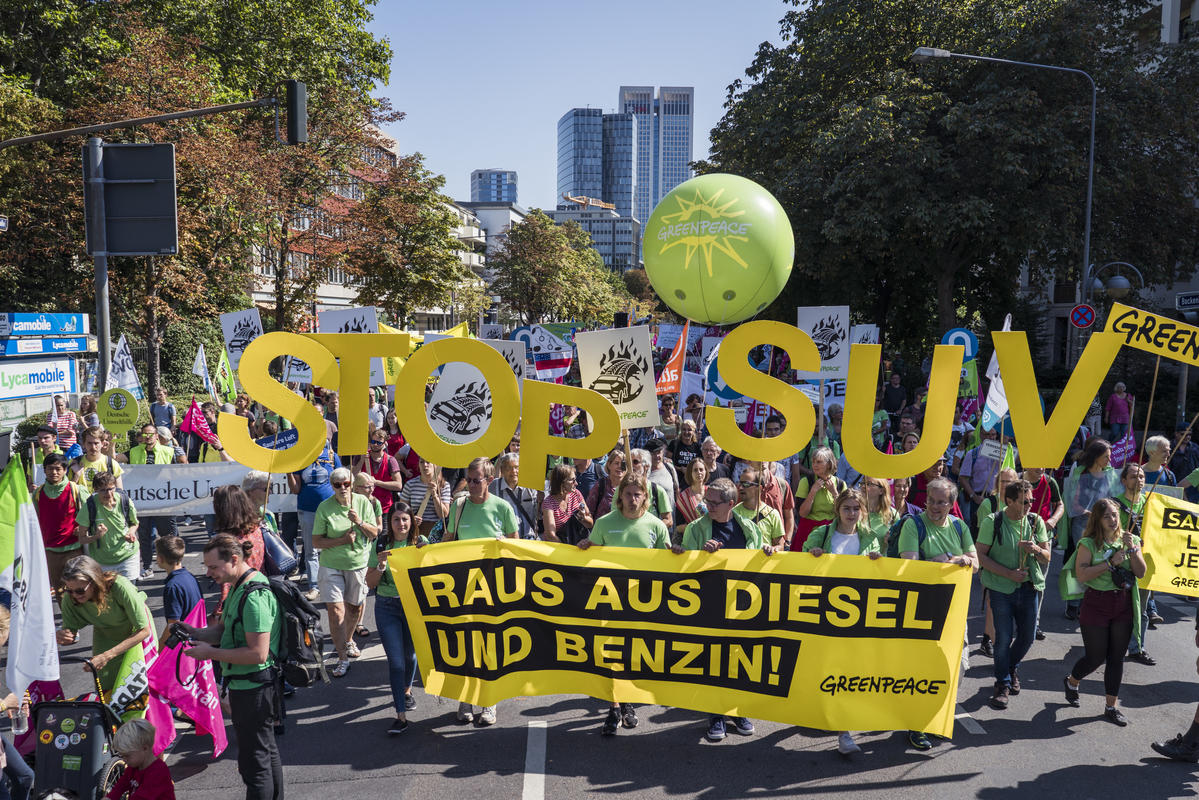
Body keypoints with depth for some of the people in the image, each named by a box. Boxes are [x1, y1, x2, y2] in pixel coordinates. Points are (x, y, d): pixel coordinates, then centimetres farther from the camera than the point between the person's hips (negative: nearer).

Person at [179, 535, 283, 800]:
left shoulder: (254, 596, -25)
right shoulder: (238, 587, 8)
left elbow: (258, 653, -28)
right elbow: (223, 629, 18)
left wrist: (210, 652, -21)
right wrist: (195, 633, 0)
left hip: (252, 688, -11)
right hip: (247, 685, 11)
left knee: (254, 762, -1)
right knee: (268, 751, 23)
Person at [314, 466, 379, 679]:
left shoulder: (363, 502, -2)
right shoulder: (324, 508, -8)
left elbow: (374, 534, 0)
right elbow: (316, 542, -8)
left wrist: (360, 522, -18)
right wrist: (341, 540, -21)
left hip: (359, 563, 2)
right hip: (331, 565, -2)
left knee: (355, 606, 15)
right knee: (335, 609, -9)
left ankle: (348, 641, 43)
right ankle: (343, 659, -2)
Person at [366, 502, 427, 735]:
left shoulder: (421, 542, -4)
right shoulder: (381, 544, -4)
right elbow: (370, 583, -2)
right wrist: (381, 566, -20)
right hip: (387, 607, -1)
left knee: (410, 654, 19)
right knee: (395, 661, -5)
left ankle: (407, 690, 48)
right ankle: (401, 716, 0)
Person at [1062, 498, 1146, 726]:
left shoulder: (1130, 540, 5)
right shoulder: (1088, 543, -8)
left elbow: (1141, 573, -2)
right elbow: (1081, 575, -18)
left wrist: (1132, 549, -15)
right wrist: (1111, 563, -21)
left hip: (1124, 604, 4)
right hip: (1097, 603, -4)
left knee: (1117, 657, 8)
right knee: (1096, 657, 2)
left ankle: (1112, 706, 20)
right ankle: (1071, 681, 32)